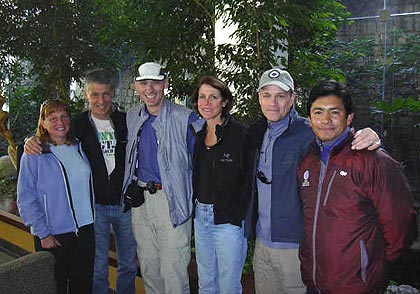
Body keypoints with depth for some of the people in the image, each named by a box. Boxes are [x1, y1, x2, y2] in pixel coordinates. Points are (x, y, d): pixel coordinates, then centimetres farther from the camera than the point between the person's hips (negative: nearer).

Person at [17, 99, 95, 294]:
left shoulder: (79, 147, 5)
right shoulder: (34, 155, -9)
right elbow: (26, 199, -10)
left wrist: (92, 217, 10)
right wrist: (43, 233, -13)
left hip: (86, 229, 4)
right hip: (53, 235, -4)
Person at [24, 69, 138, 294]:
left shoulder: (125, 121, 0)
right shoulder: (78, 125, -4)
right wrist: (31, 141, -15)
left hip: (125, 204, 2)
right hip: (95, 206, -2)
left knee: (128, 264, 17)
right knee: (98, 268, 11)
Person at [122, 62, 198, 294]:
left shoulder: (185, 118, -9)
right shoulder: (131, 118, 8)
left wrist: (196, 199, -7)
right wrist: (132, 188, 14)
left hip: (172, 201, -5)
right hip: (140, 198, 5)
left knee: (173, 270, 0)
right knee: (147, 265, 18)